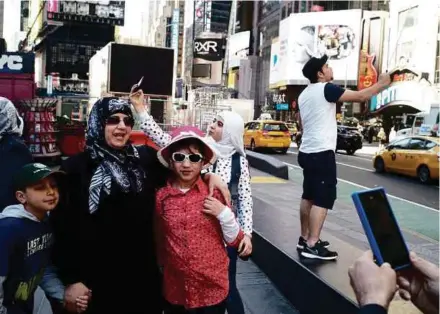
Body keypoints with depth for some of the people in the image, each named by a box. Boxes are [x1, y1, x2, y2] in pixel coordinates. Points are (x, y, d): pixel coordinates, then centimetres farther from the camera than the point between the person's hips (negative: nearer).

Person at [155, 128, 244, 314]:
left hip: (213, 289, -1)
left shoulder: (215, 192, -8)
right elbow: (160, 243, 9)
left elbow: (235, 241, -4)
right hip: (175, 290, 1)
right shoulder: (161, 197, -5)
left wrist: (224, 213, -17)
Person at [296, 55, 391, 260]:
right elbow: (361, 96, -13)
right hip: (322, 153, -9)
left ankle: (305, 239, 20)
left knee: (308, 197, 14)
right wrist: (382, 84, 1)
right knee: (322, 200, -9)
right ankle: (312, 245, -10)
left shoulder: (304, 94, 15)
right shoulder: (326, 89, -11)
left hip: (307, 152, 10)